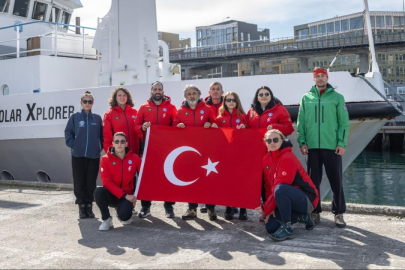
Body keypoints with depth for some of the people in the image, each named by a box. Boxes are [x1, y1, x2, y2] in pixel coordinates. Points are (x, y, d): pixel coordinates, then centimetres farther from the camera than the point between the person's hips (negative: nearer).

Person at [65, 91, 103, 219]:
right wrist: (73, 145, -5)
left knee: (91, 182, 5)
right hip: (78, 155, -1)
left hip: (94, 155, 1)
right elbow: (68, 133, 4)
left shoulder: (97, 118, 6)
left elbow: (102, 135, 10)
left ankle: (89, 206, 16)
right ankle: (81, 206, 15)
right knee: (79, 182, 4)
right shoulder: (75, 117, 2)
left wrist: (100, 147, 0)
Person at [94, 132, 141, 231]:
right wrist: (124, 195, -20)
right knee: (98, 191, -31)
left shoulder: (135, 158, -5)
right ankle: (107, 219, -6)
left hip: (128, 196, 0)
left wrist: (133, 196, 0)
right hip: (111, 195, 0)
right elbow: (107, 182, -13)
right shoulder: (105, 159, -8)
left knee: (124, 216, -28)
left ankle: (123, 215, 14)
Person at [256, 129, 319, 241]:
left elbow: (278, 187, -24)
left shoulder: (288, 158, -22)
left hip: (306, 200, -9)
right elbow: (269, 185, 7)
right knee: (270, 227, -4)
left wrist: (266, 208, -16)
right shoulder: (266, 159, 4)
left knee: (280, 189, -37)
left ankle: (287, 228, -22)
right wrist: (270, 207, -5)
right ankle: (302, 217, 16)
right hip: (290, 199, 9)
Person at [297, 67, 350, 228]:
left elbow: (344, 122, 1)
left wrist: (342, 143, -7)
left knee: (336, 180, 2)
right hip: (312, 146, 2)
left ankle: (339, 213, 14)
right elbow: (301, 122, 7)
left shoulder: (337, 97, 4)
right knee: (313, 181, 8)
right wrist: (302, 142, -2)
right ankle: (315, 212, 19)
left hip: (332, 146, -2)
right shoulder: (306, 98, 9)